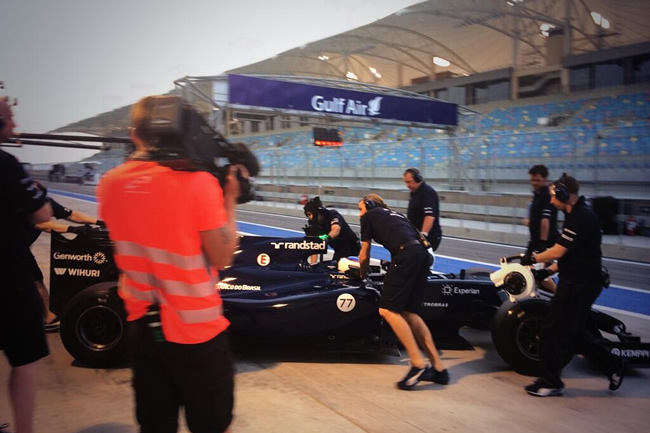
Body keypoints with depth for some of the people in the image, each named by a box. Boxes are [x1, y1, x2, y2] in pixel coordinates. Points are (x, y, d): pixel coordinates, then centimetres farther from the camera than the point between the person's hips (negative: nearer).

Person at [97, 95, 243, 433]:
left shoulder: (110, 184, -2)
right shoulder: (198, 181, -17)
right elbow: (221, 257, -12)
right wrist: (229, 200, -4)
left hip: (142, 326, 5)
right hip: (196, 330, -5)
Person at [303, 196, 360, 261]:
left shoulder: (333, 215, -26)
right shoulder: (313, 223, -9)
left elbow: (336, 229, -47)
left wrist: (327, 237, -69)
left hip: (352, 249, -6)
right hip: (339, 251, 6)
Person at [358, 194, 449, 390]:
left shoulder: (369, 216, 19)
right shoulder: (393, 215, 36)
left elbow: (364, 256, 23)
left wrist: (362, 276, 42)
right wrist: (391, 274, 52)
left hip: (406, 255, -8)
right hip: (422, 253, 8)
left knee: (388, 310, -8)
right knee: (408, 311, 12)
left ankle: (418, 365, -15)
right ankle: (438, 367, 9)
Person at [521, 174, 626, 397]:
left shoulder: (581, 217, -19)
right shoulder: (578, 214, 12)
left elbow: (557, 252, -22)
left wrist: (533, 258, -7)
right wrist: (548, 270, 13)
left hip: (579, 286, -10)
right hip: (576, 283, 10)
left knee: (553, 331, -1)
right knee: (574, 332, 18)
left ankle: (551, 382, 11)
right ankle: (613, 365, 29)